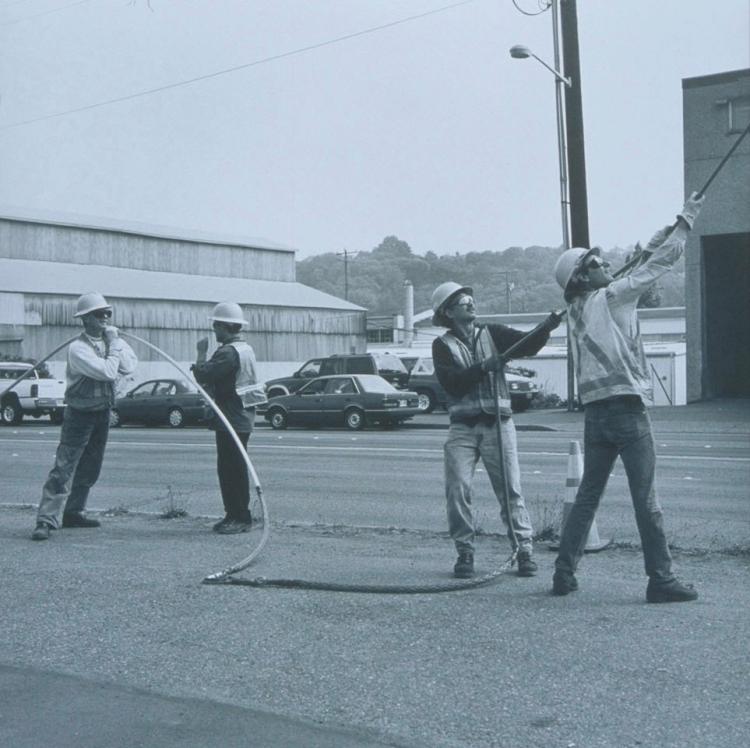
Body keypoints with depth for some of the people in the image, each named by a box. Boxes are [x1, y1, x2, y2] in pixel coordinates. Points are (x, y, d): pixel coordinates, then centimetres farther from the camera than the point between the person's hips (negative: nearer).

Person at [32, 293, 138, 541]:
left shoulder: (112, 340, 4)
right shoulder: (77, 348, -17)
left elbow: (130, 366, -8)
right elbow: (108, 372, -26)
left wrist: (115, 342, -14)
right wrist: (113, 346, -16)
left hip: (103, 412, 7)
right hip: (80, 414, -7)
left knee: (89, 469, 14)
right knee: (64, 468, -11)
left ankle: (74, 512, 26)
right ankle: (46, 520, -12)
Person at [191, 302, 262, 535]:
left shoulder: (228, 353, -18)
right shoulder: (245, 349, 15)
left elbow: (203, 376, -22)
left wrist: (201, 353, -9)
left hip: (230, 420, -10)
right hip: (241, 418, 10)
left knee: (232, 469, -5)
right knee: (230, 469, 14)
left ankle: (241, 518, -1)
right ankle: (234, 515, 19)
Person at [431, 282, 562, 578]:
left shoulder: (493, 334, 11)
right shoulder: (443, 345, 6)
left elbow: (527, 345, -4)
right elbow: (452, 383, -8)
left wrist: (546, 328, -23)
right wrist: (484, 367, -18)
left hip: (498, 423, 1)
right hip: (463, 428, 0)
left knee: (510, 489, -2)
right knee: (458, 489, -8)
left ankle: (524, 549, 5)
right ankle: (465, 552, 5)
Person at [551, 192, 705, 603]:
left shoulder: (576, 311, 15)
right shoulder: (609, 299, -5)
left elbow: (640, 269, 24)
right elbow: (658, 267, -1)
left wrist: (658, 239, 22)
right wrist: (686, 220, 8)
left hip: (594, 411, 7)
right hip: (626, 408, -7)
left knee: (587, 495, 12)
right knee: (646, 499, -3)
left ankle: (564, 573, 13)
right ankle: (661, 579, 1)